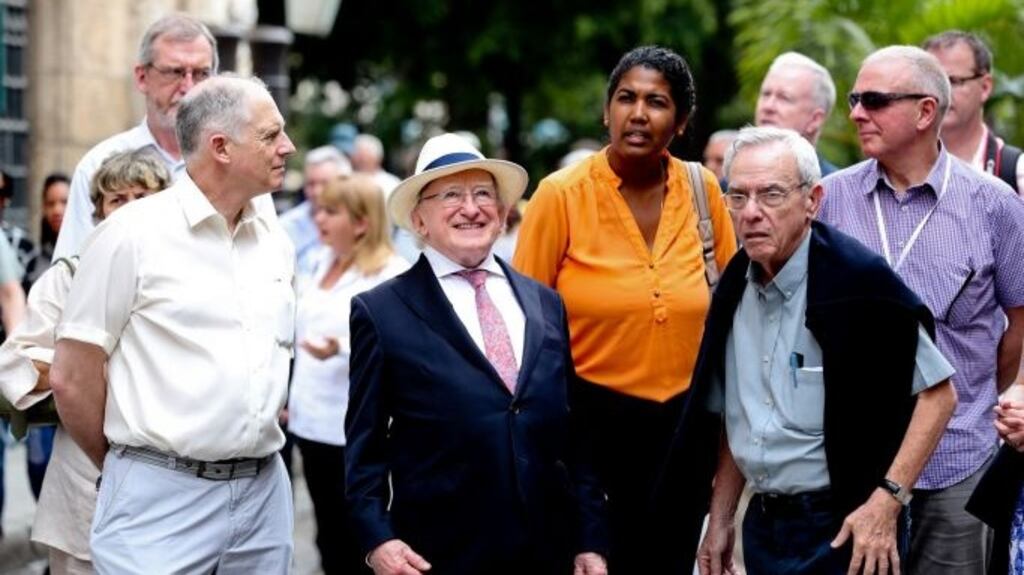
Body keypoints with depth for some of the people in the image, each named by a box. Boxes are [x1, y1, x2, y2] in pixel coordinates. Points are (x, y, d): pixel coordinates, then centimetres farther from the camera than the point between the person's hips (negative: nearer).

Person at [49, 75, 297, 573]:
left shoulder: (276, 243, 10)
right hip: (161, 497, -5)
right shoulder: (133, 233, -7)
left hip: (265, 493, 6)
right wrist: (127, 469, 5)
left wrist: (247, 464, 15)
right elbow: (71, 377, -5)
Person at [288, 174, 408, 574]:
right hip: (313, 421, 8)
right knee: (329, 537, 13)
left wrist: (341, 348, -33)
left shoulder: (392, 274, -13)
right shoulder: (322, 264, 12)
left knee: (356, 541, 0)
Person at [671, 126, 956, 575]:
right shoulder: (734, 291, 5)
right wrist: (720, 520, 13)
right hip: (763, 528, 6)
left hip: (844, 529, -6)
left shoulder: (858, 280, -15)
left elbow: (937, 393, -12)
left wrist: (887, 501, -18)